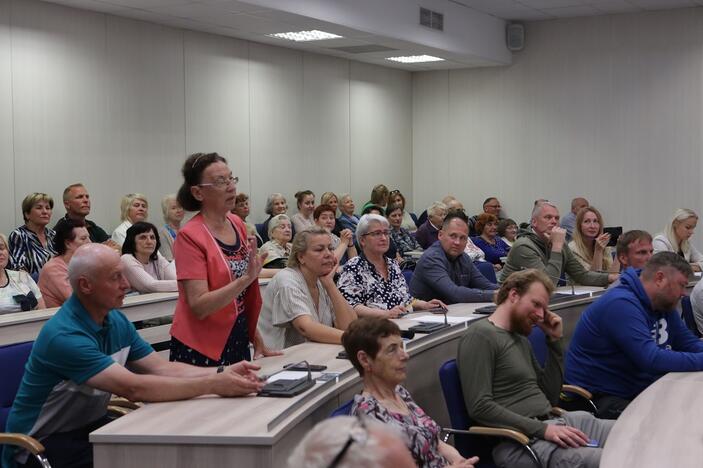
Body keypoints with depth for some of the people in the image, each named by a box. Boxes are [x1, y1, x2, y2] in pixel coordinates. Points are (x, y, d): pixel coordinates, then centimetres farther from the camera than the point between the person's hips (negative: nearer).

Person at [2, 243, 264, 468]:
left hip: (90, 426, 8)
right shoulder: (64, 335, -27)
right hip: (42, 445, -8)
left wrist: (221, 374, -17)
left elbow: (162, 368, -1)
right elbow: (134, 388, -33)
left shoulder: (116, 320, 2)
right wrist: (213, 386, -32)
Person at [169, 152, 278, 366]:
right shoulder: (190, 236, -15)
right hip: (200, 348, -6)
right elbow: (199, 306, -21)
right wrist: (246, 278, -28)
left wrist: (257, 339, 12)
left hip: (238, 339, 6)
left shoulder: (237, 224, 4)